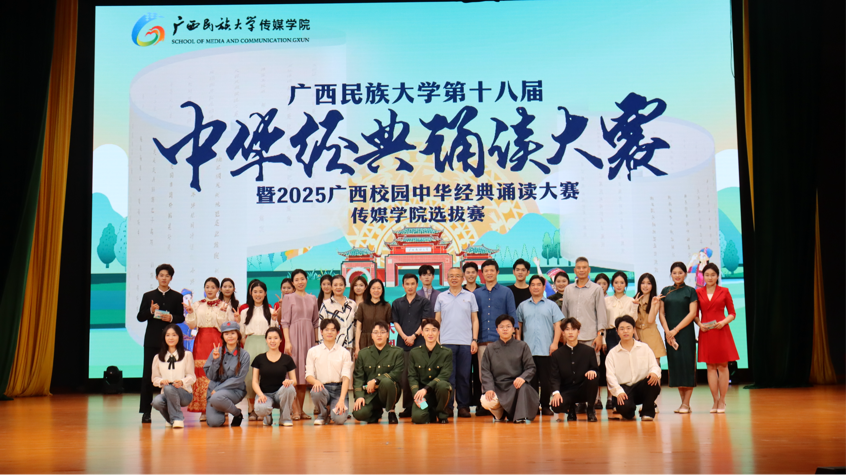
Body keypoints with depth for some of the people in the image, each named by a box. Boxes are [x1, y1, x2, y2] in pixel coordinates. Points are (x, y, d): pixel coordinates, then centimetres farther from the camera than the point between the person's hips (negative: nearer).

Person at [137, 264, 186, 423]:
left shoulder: (177, 296, 9)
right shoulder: (148, 296, 10)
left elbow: (181, 318, 6)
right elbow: (140, 317, 6)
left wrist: (171, 318, -14)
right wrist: (150, 311, -13)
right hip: (152, 341, 1)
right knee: (148, 375, -1)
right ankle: (146, 411, 4)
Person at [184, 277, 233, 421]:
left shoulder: (224, 306, 6)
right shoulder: (197, 305, 13)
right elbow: (192, 325, 9)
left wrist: (222, 312, -14)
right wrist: (190, 312, -5)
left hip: (217, 341, -2)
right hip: (201, 341, 2)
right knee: (201, 373, -5)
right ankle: (203, 410, -1)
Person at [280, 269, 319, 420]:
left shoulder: (313, 299, 13)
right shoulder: (289, 299, 2)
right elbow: (285, 322, -3)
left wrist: (317, 340, 10)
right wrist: (287, 341, -12)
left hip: (309, 336, 4)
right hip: (294, 335, -4)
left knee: (305, 373, 5)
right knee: (293, 372, -7)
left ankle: (301, 409, 11)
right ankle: (295, 410, -6)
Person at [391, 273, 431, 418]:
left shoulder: (424, 302, 7)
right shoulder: (397, 303, 14)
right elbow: (396, 322, 9)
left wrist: (414, 336, -10)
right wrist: (405, 337, -6)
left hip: (419, 343, -2)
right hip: (402, 344, 2)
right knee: (403, 376, 0)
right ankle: (407, 407, 5)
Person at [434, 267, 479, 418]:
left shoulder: (470, 296, 9)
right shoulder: (441, 297, 11)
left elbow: (475, 320, 9)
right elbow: (437, 320, 12)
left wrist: (474, 340, 0)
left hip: (466, 343, 0)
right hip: (446, 342, 0)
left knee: (464, 376, 2)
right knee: (448, 375, -2)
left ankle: (463, 406, 9)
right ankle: (447, 406, 4)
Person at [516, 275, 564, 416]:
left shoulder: (551, 305, 9)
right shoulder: (523, 306, 14)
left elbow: (557, 325, 4)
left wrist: (555, 343, -7)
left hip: (546, 350, -1)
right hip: (528, 350, 2)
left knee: (546, 380, -1)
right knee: (531, 379, 2)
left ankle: (545, 406, 9)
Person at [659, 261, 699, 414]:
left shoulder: (690, 291, 2)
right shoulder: (666, 291, 11)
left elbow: (692, 313, -6)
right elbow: (661, 313, 8)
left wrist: (676, 330, -11)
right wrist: (667, 331, -6)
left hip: (685, 332, -4)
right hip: (669, 333, 4)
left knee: (686, 364, -7)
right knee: (675, 364, 3)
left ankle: (686, 404, -3)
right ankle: (683, 402, 9)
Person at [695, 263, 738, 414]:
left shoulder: (724, 292, 3)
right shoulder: (698, 292, 6)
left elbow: (732, 313, 4)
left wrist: (724, 322, -13)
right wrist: (699, 324, -7)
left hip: (721, 332, -1)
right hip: (705, 332, 1)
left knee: (722, 366, 0)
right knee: (710, 366, 4)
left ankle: (722, 401, 7)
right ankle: (715, 400, 11)